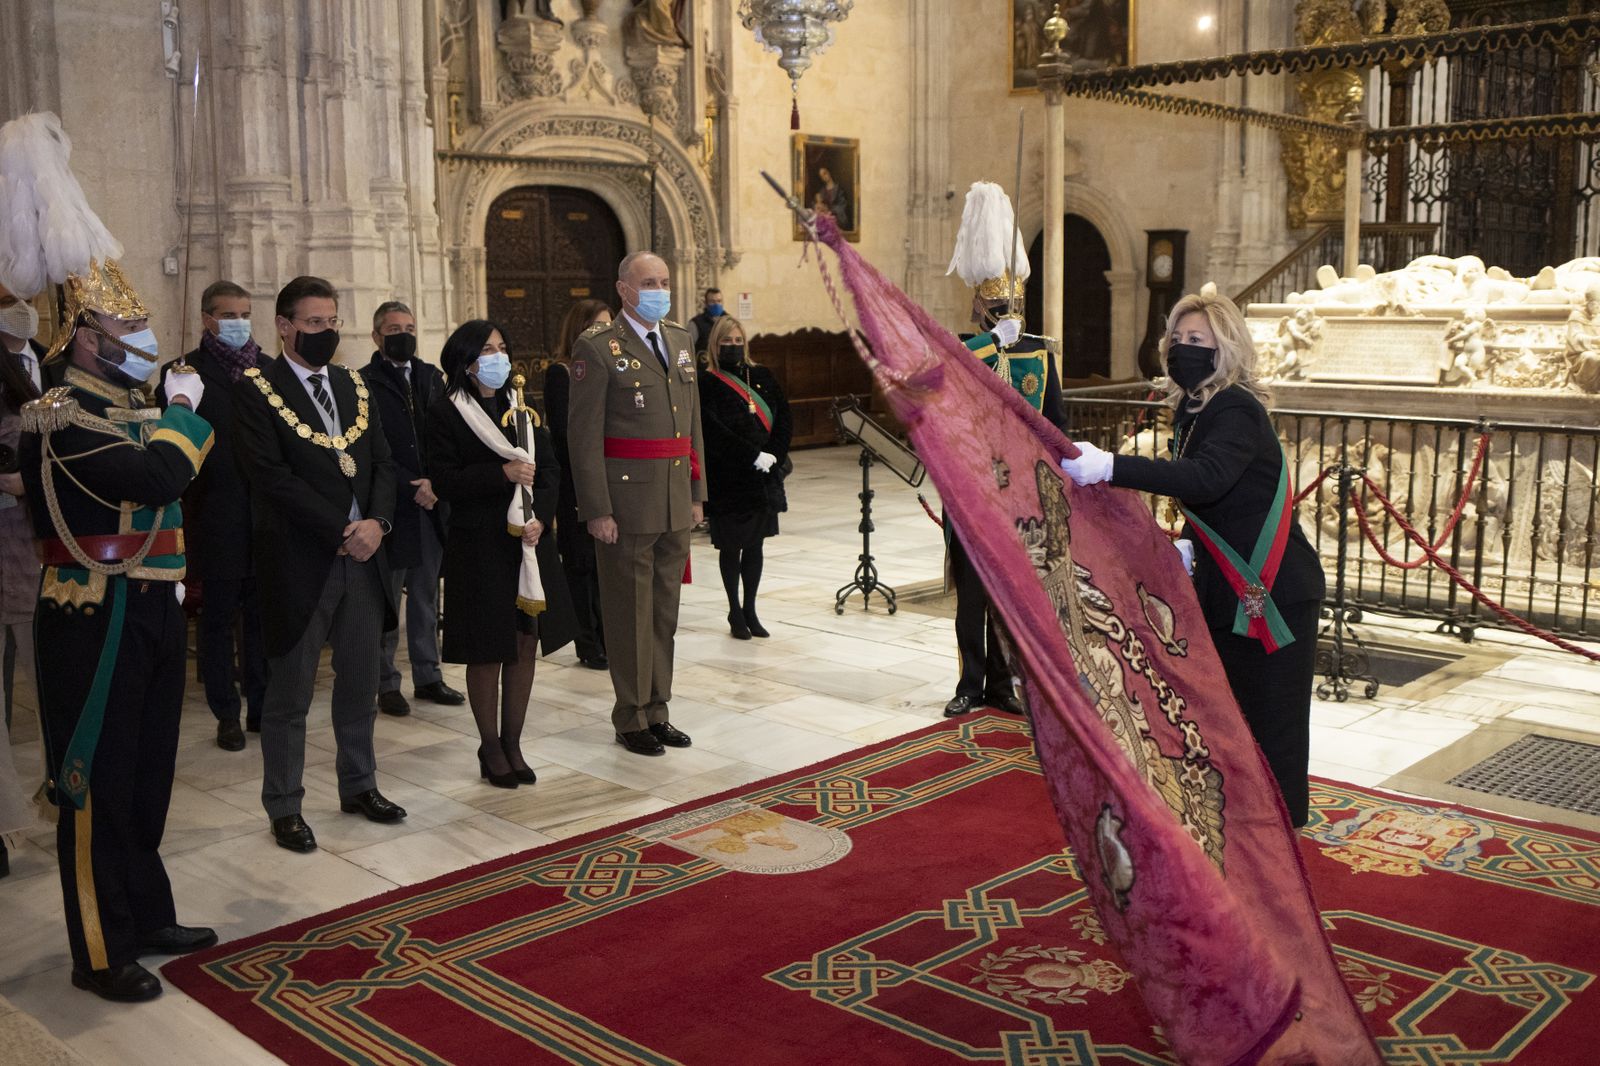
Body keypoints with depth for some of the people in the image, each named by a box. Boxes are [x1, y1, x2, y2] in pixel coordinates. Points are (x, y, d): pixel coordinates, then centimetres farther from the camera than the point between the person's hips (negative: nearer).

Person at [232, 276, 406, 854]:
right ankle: (284, 806, 17)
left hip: (361, 553, 6)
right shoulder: (256, 389, -5)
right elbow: (271, 474, -14)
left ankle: (359, 785, 29)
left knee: (361, 682, 14)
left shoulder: (353, 385, 14)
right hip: (299, 561, -5)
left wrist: (377, 521, -8)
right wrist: (341, 532, -16)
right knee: (290, 693, 5)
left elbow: (382, 459, 10)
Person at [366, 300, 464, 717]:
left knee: (426, 596, 11)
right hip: (390, 505, -5)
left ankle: (428, 676, 20)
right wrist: (411, 487, -13)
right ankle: (386, 683, 12)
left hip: (431, 505, 5)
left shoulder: (432, 377, 11)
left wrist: (435, 483, -7)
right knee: (386, 599, 3)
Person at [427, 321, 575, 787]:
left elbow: (550, 469, 7)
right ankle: (490, 747, 17)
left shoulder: (522, 406, 11)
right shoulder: (446, 413, -4)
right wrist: (502, 473, -21)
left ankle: (513, 743, 20)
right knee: (486, 651, 2)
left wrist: (540, 516, -9)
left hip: (530, 541, 5)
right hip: (479, 546, -5)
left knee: (525, 645, 8)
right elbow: (444, 481, -12)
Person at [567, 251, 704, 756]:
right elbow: (583, 436, -12)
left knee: (666, 611, 14)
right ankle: (631, 718, 17)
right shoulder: (597, 348, -9)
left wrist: (696, 492, 12)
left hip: (676, 504, 7)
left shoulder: (680, 340, 12)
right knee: (630, 612, 4)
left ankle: (657, 710, 26)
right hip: (627, 501, -6)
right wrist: (597, 510, -15)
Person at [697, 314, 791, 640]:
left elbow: (784, 417, 5)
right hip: (727, 479, -4)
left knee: (755, 545, 9)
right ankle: (735, 613, 17)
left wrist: (774, 454, -9)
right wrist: (754, 456, -18)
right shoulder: (707, 384, -6)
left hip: (763, 478, 4)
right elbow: (713, 431, -16)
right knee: (730, 547, 5)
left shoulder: (763, 377, 8)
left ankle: (750, 611, 20)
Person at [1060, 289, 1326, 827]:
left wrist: (1110, 467, -47)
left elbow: (1207, 479, -39)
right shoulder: (1192, 412, 8)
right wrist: (1186, 547, 2)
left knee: (1268, 716, 0)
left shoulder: (1238, 412, -19)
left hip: (1272, 593, -8)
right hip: (1224, 589, 8)